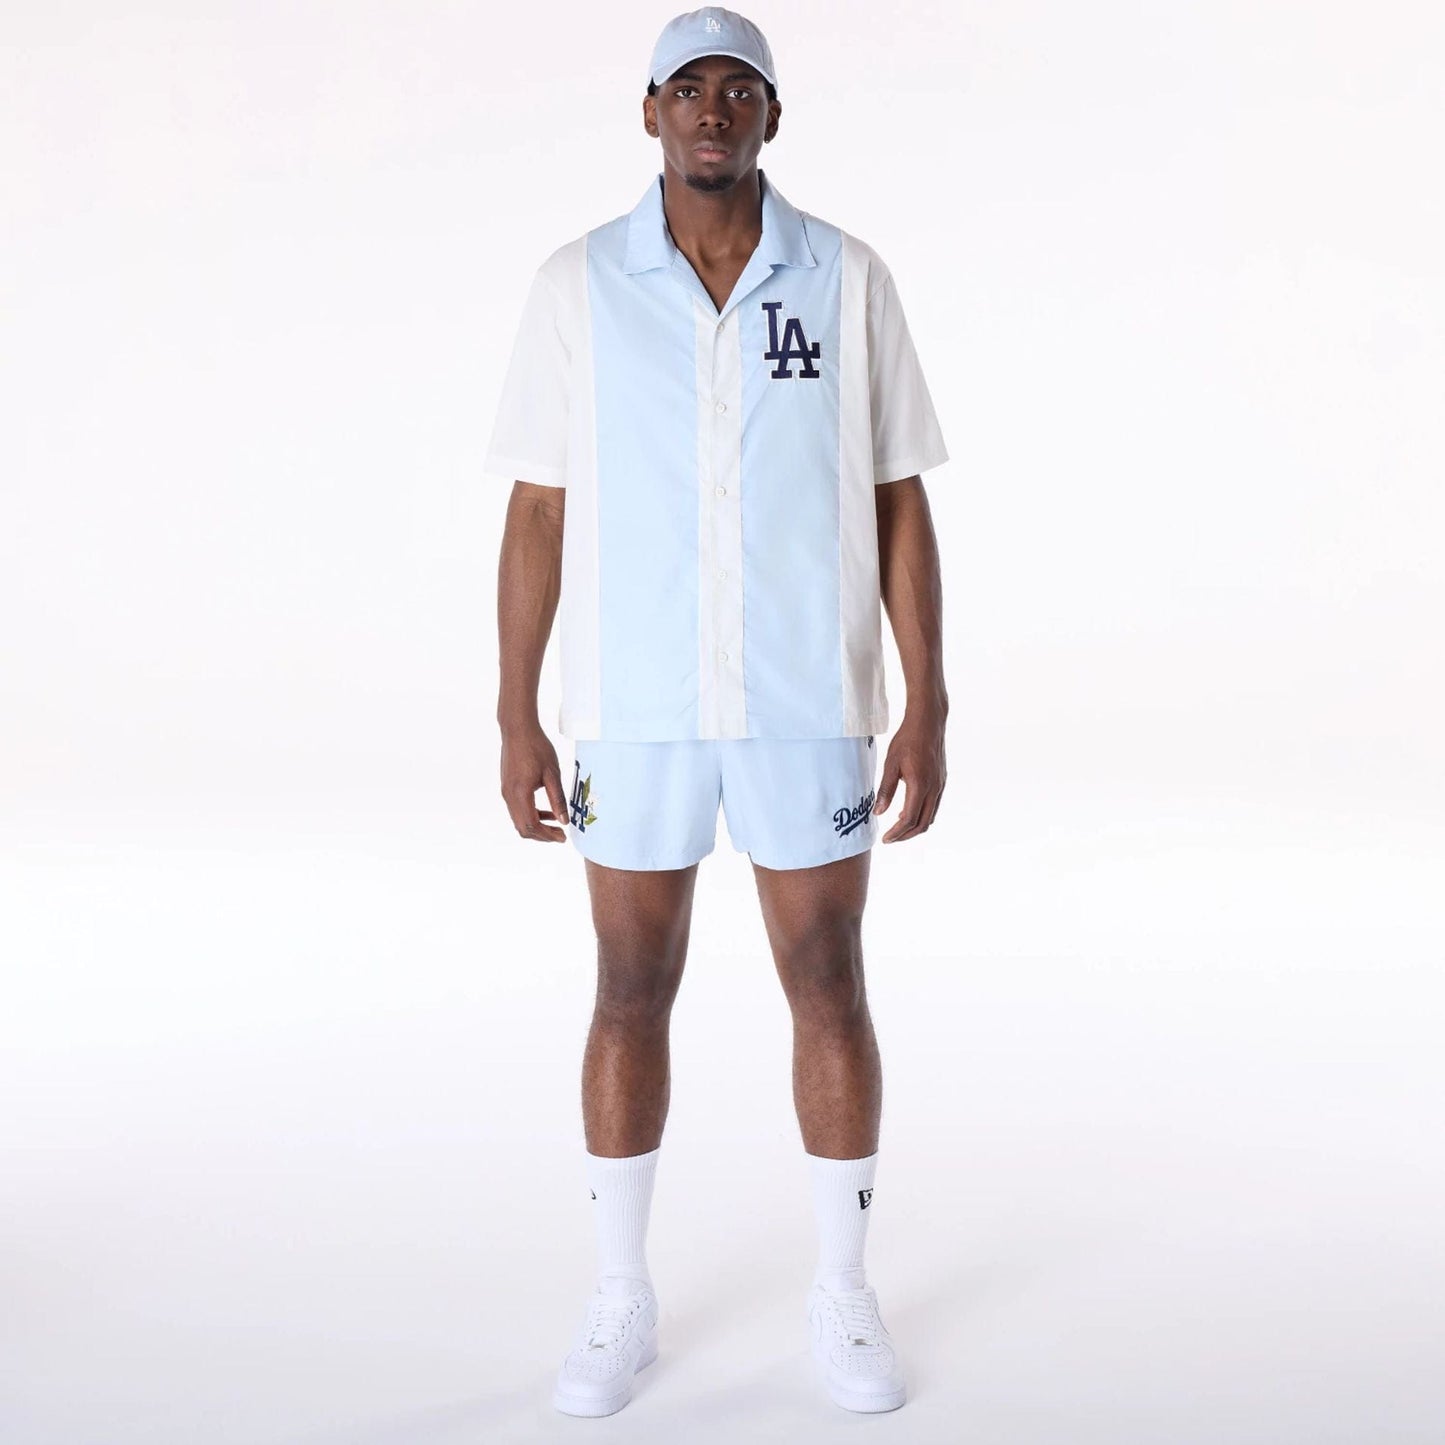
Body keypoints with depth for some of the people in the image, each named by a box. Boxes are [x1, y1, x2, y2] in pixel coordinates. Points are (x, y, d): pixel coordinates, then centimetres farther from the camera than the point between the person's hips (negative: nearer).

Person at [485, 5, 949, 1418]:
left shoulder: (849, 280, -1)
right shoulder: (575, 286, -1)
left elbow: (898, 509, 1)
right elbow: (537, 516, 0)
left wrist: (927, 712, -4)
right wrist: (517, 723, -3)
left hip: (808, 699, 0)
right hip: (638, 706, 0)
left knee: (828, 992, 5)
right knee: (631, 998, 6)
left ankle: (843, 1297, 23)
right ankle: (619, 1304, 23)